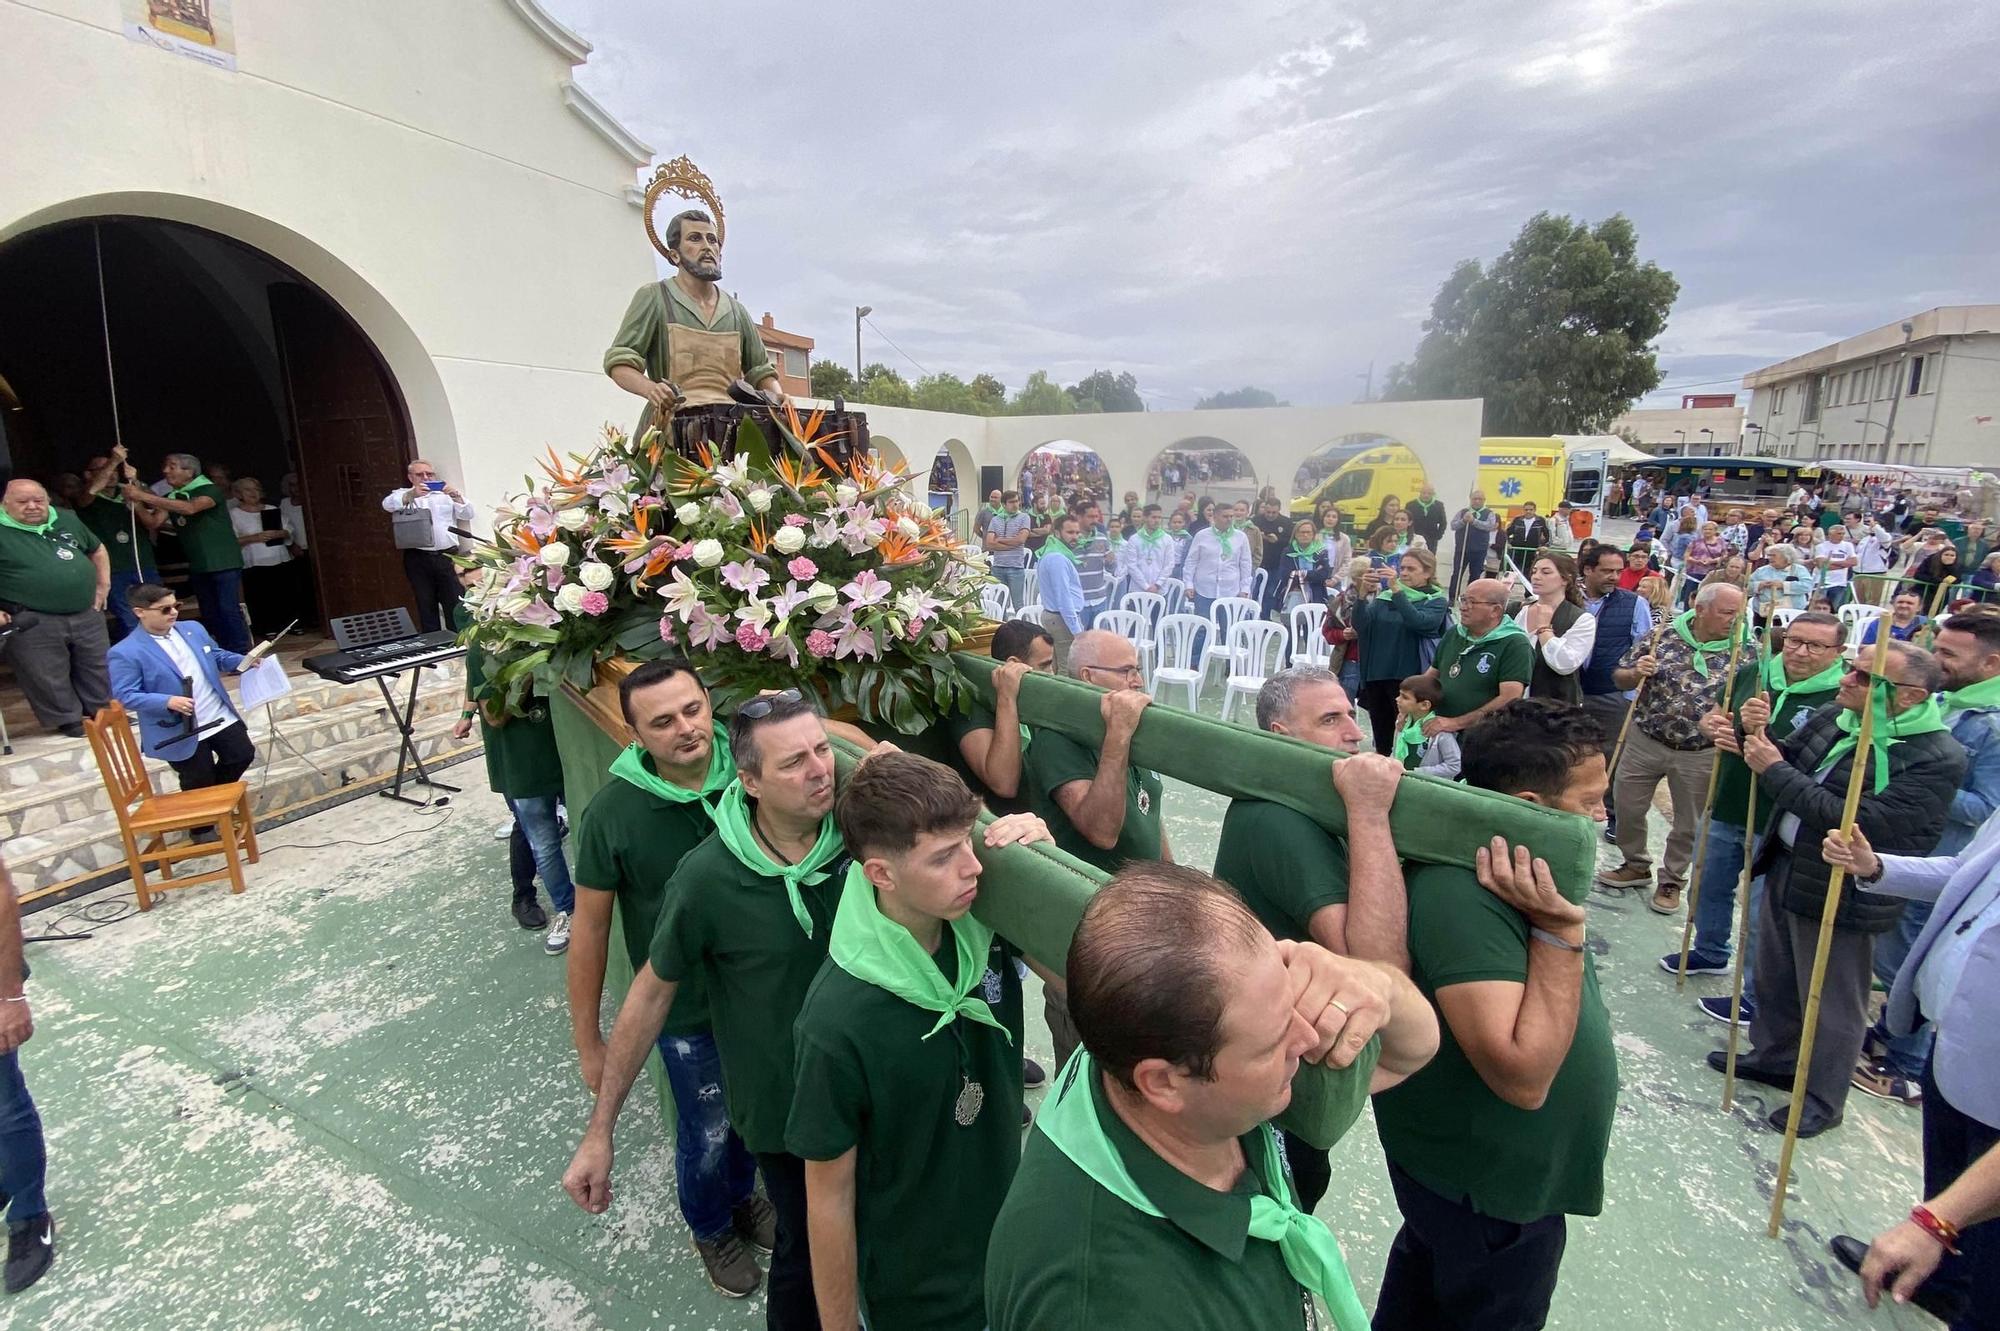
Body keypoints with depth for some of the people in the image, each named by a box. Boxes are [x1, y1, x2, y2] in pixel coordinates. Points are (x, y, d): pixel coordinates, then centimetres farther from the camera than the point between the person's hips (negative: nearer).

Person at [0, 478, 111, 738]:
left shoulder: (66, 519, 7)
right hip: (31, 622, -4)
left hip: (86, 614, 5)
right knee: (48, 677, 4)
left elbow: (97, 550, 22)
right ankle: (69, 719, 17)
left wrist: (103, 584, 12)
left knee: (98, 667, 15)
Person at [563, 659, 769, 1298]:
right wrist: (587, 1040, -4)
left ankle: (742, 1195, 58)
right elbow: (590, 925, -10)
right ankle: (711, 1227, 52)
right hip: (686, 1009, -2)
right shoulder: (612, 812, -21)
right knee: (708, 1132, 17)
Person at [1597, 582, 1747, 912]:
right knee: (1627, 807, 10)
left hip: (1700, 753, 0)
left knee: (1688, 823, 12)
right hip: (1645, 742, 0)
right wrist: (1636, 673, -21)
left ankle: (1672, 880, 32)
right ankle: (1637, 866, 32)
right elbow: (1619, 677, 0)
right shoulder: (1664, 636, -5)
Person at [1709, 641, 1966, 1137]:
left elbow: (1860, 823, -29)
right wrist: (1757, 735, -11)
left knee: (1832, 1006, 11)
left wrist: (1775, 770, -26)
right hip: (1784, 869, 7)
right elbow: (1790, 764, 10)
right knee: (1775, 982, 23)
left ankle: (1823, 1100, 30)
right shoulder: (1834, 719, 0)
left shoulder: (1937, 758, -21)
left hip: (1841, 896, -7)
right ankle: (1774, 1057, 44)